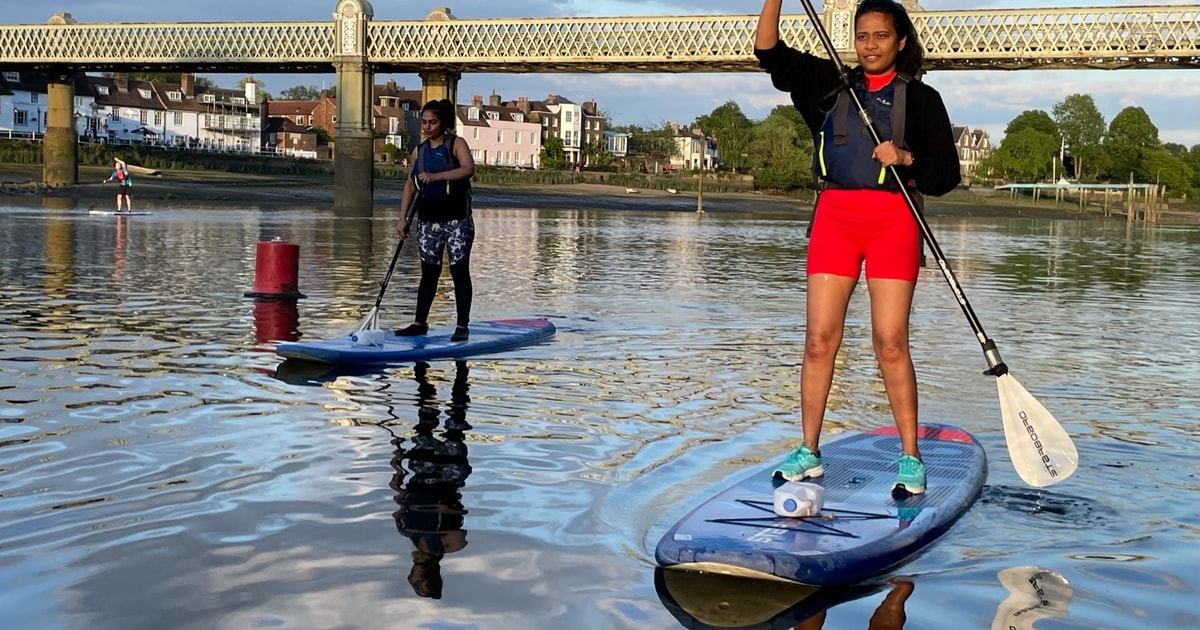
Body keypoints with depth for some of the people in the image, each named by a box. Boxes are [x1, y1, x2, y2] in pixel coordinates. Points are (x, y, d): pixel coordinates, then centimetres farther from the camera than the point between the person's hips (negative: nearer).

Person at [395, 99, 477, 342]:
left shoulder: (456, 144, -3)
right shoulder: (419, 151, 11)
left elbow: (469, 168, -22)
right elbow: (410, 185, 12)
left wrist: (436, 176, -32)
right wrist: (403, 218, 4)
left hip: (456, 218, -4)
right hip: (428, 219, 4)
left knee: (459, 270, -2)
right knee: (429, 271, 9)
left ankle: (462, 326, 2)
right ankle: (420, 323, 16)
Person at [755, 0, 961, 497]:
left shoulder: (921, 98, 7)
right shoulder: (830, 85, 14)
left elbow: (946, 174, 4)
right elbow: (770, 54, 8)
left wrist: (906, 158, -14)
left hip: (893, 222, -2)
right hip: (834, 217, 3)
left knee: (890, 342, -8)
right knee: (819, 339, -1)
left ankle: (910, 459, 0)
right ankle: (809, 453, 8)